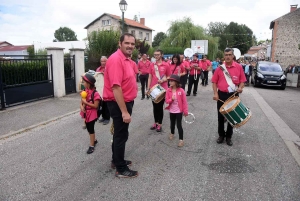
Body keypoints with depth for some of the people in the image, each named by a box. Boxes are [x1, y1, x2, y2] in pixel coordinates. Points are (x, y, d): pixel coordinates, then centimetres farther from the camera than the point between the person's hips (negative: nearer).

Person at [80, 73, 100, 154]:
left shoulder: (95, 93, -20)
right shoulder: (84, 91, 3)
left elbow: (95, 106, -20)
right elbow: (82, 102, 8)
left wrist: (86, 102, -23)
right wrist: (81, 106, -14)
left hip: (92, 114, -7)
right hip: (86, 113, 7)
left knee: (91, 129, 0)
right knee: (89, 128, 19)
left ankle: (91, 146, 11)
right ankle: (94, 140, 40)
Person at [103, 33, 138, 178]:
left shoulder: (127, 60, 9)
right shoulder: (116, 59, -22)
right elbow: (116, 87, -28)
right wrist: (124, 111, -29)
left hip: (125, 101, 10)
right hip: (119, 104, -10)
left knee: (119, 133, 19)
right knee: (121, 135, 0)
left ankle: (116, 160, 35)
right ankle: (121, 169, 14)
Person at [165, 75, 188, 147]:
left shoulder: (181, 91, -15)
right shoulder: (168, 90, -6)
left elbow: (184, 101, -11)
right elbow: (167, 101, -4)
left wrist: (185, 111, -11)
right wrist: (171, 99, -25)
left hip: (179, 111, -4)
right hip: (171, 111, 4)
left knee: (179, 125, -2)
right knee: (172, 123, 22)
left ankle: (181, 139, 8)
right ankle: (172, 133, 48)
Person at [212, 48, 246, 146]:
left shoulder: (239, 67, -3)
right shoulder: (220, 68, -1)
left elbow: (242, 80, 3)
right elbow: (214, 81, 3)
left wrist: (240, 88, -17)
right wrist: (215, 93, -7)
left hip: (233, 95, 0)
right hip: (221, 95, 1)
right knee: (220, 116, 10)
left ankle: (229, 136, 25)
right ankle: (221, 135, 26)